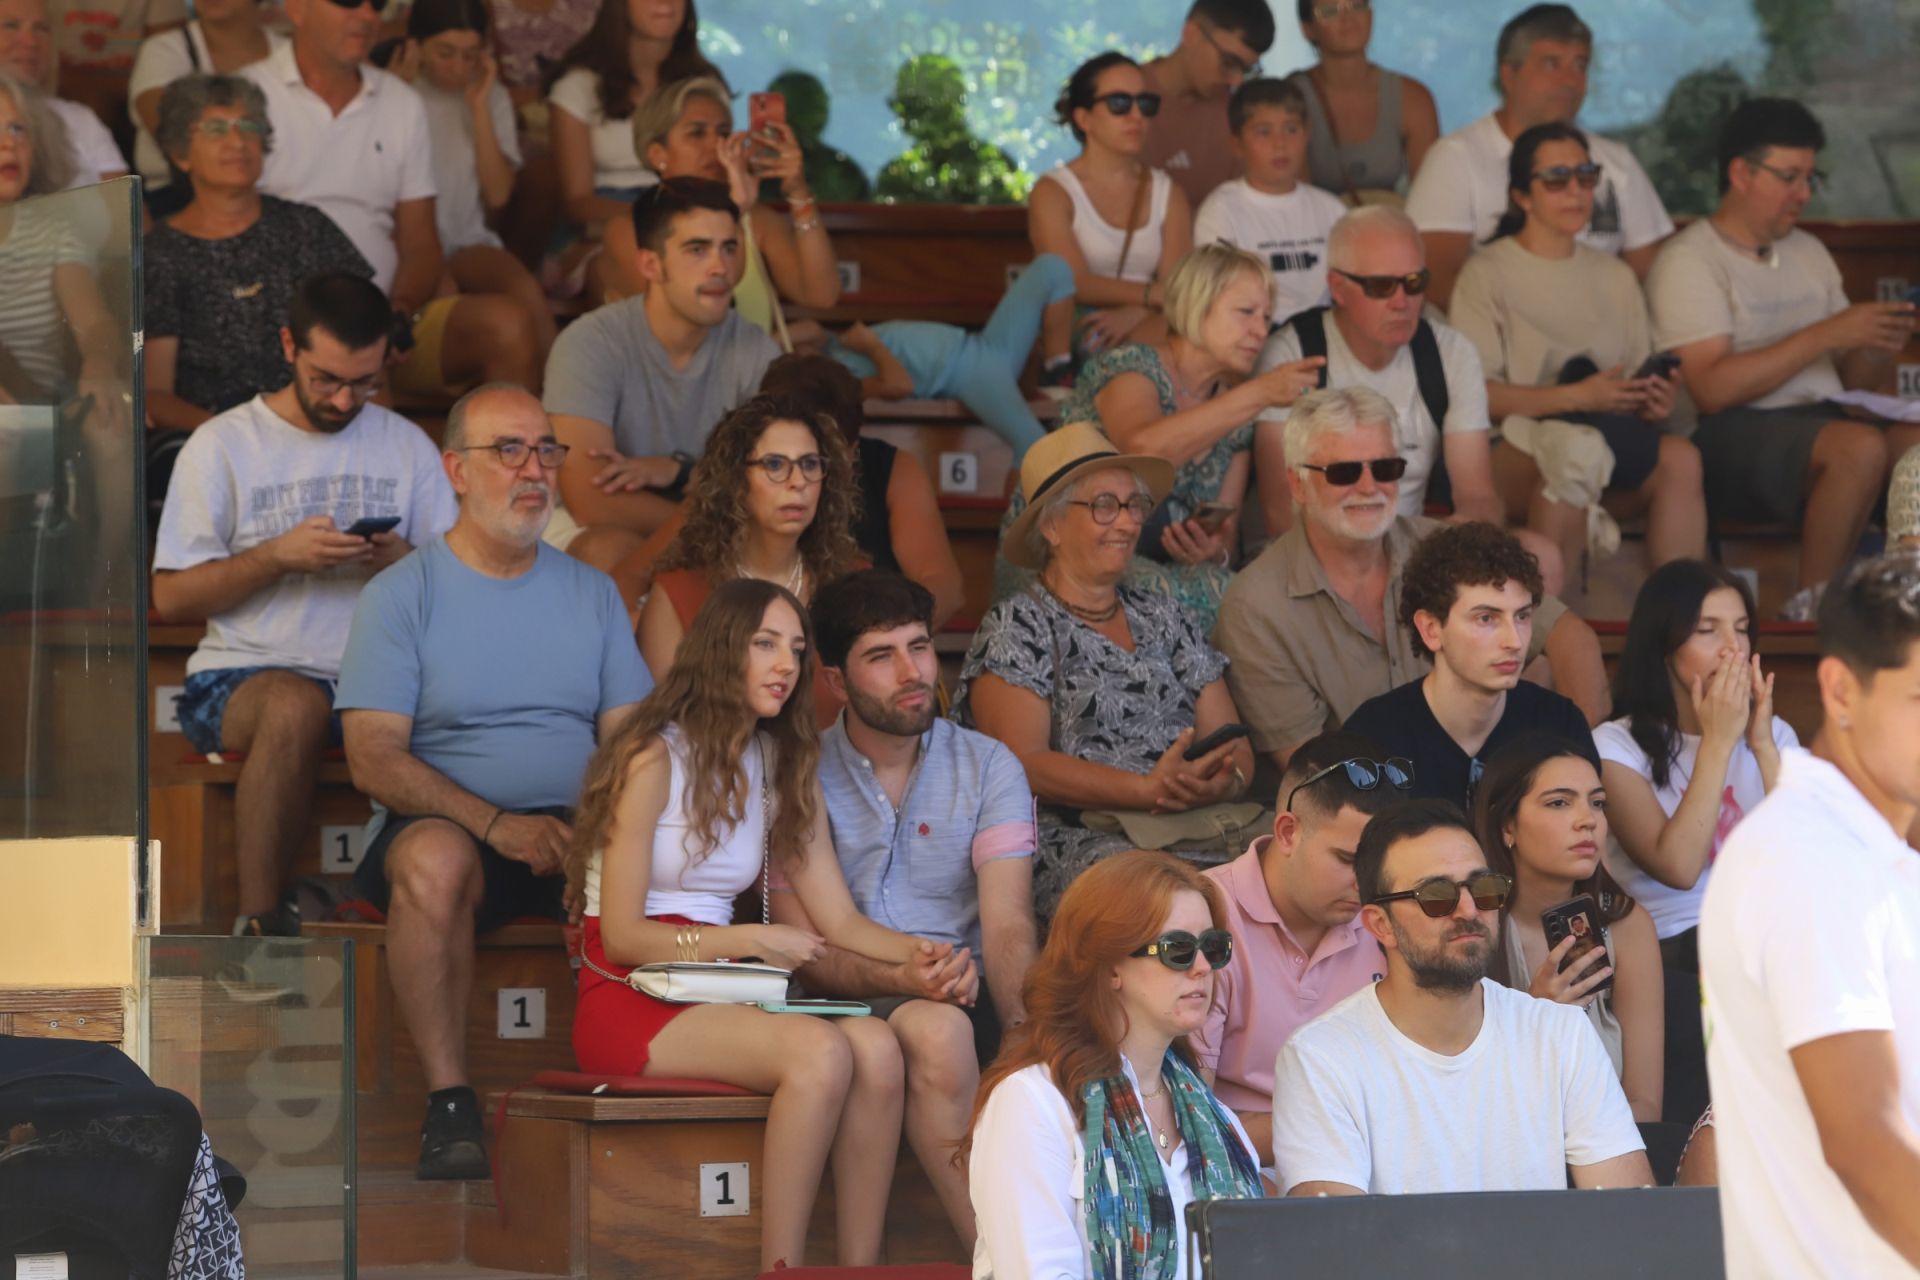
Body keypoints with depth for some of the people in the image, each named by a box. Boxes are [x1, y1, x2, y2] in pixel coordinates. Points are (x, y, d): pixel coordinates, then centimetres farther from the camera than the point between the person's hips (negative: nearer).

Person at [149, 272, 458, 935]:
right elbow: (170, 597, 2)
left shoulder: (407, 446, 16)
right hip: (244, 674, -2)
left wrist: (403, 563, -8)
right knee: (297, 705, -40)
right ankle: (260, 919, -29)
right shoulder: (222, 445, 7)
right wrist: (276, 557, -11)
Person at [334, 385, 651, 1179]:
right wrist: (496, 823, -20)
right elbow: (374, 758, -6)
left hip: (579, 834, 3)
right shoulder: (402, 594, 5)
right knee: (434, 859, -38)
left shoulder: (591, 593, 18)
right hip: (453, 821, -2)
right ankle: (448, 1104, -33)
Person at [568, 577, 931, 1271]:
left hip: (716, 999, 6)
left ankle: (861, 1271, -25)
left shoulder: (784, 768, 14)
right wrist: (749, 942, -16)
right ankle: (781, 1269, -28)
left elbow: (839, 920, 8)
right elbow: (622, 934, -10)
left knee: (876, 1046, -25)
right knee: (820, 1050, -32)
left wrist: (920, 951, -11)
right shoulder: (653, 758, -8)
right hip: (628, 1001, -6)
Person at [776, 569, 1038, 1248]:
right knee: (935, 1030, -35)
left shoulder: (989, 767, 9)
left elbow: (1007, 926, -5)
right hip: (851, 999, -2)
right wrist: (900, 978, -25)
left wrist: (1025, 1028, -26)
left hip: (967, 992, 2)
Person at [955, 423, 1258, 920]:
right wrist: (1147, 790, -18)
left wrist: (1222, 782, -9)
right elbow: (1023, 764, -7)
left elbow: (1234, 745, 18)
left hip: (1198, 833, 6)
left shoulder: (1163, 618, 24)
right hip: (1073, 843, -6)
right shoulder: (1015, 628, 6)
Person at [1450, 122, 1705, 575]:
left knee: (1680, 460, -28)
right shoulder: (1488, 273, 4)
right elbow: (1477, 395, -8)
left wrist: (1653, 402, -4)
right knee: (1575, 453, -39)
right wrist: (1576, 397, -17)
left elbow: (1639, 380, 21)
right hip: (1517, 446, -5)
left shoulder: (1616, 277, 24)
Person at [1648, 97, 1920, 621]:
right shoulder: (1689, 261, -1)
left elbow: (1854, 378, 21)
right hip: (1730, 440, -6)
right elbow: (1713, 389, -14)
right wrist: (1825, 335, -15)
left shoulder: (1810, 253, 22)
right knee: (1861, 447, -34)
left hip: (1821, 421, 6)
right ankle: (1810, 609, -22)